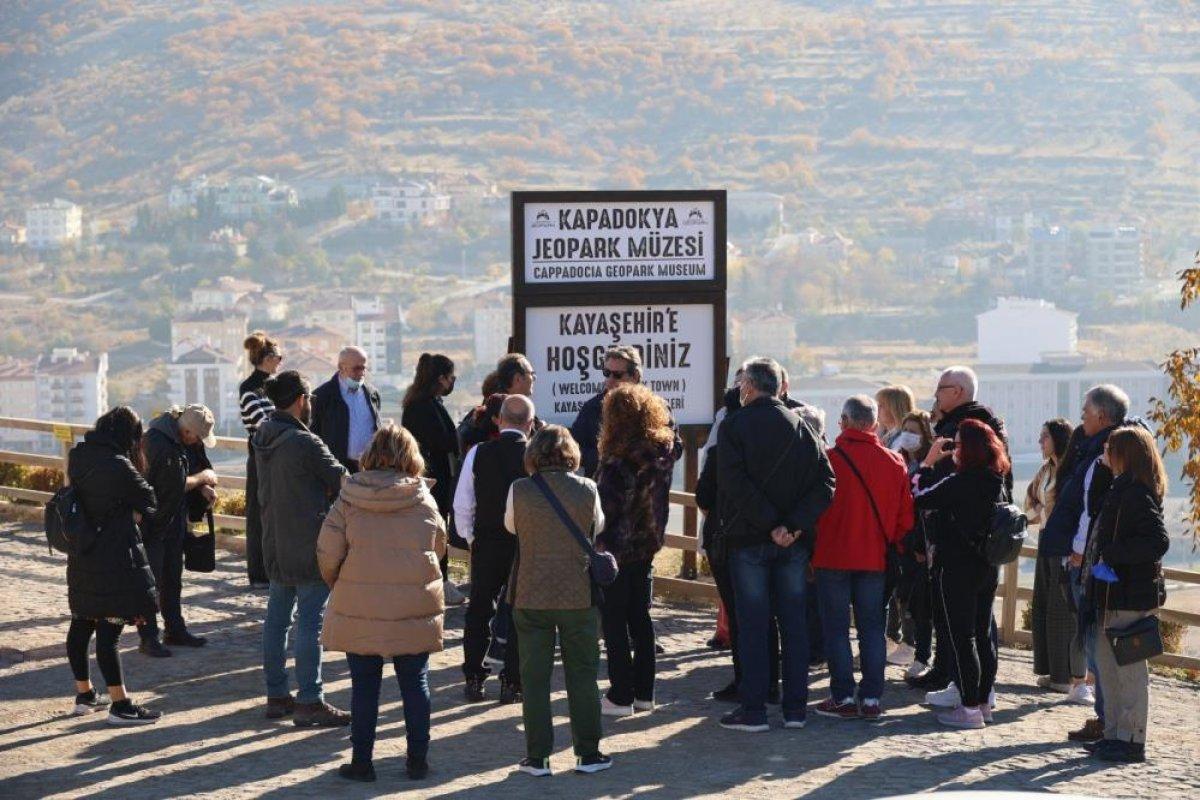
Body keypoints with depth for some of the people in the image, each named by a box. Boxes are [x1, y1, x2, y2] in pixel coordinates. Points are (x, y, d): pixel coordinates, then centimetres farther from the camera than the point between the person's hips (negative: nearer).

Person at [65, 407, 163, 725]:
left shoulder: (78, 457, 2)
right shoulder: (118, 466, -20)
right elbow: (148, 502, -8)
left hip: (82, 560, 8)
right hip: (115, 561, -8)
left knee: (81, 625, 16)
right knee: (109, 632, -7)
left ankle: (84, 694, 28)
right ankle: (120, 705, -3)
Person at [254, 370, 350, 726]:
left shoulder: (263, 438, 6)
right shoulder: (303, 442, -19)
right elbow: (341, 479, -12)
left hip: (275, 545, 8)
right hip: (309, 546, -8)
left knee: (277, 617, 14)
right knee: (310, 622, -3)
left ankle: (276, 695, 21)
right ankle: (309, 701, -2)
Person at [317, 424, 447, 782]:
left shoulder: (349, 499, -7)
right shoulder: (424, 500, -4)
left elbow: (328, 553, -6)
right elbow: (438, 548, 7)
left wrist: (339, 585, 12)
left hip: (360, 610, -1)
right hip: (416, 609, 1)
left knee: (364, 685, 8)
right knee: (414, 683, 12)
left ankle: (361, 761, 11)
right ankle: (417, 759, 16)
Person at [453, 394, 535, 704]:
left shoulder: (478, 454, -6)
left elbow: (462, 505, -2)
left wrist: (470, 537, 12)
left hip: (485, 543, 1)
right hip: (526, 546, -1)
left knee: (479, 611, 13)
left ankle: (474, 680, 14)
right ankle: (512, 684, 8)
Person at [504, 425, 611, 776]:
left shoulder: (520, 490, -9)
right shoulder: (586, 489, -7)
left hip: (531, 597, 0)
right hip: (579, 595, 0)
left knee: (534, 678, 8)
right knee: (582, 675, 11)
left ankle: (537, 757, 9)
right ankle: (588, 753, 14)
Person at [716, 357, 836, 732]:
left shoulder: (734, 426, -6)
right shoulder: (799, 425, 6)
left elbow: (735, 483, -18)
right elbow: (825, 481, -3)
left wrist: (771, 525, -16)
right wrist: (796, 523, -9)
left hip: (748, 540, -4)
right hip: (794, 544, 4)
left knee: (752, 624, 0)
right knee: (794, 623, 9)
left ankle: (753, 709, 1)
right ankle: (795, 708, 11)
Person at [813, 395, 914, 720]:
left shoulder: (829, 459, -12)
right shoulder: (894, 462, 0)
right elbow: (905, 515, 5)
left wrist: (812, 547, 9)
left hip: (833, 556, -3)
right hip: (874, 559, 3)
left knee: (836, 627, 4)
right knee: (871, 627, 10)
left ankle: (843, 697, 3)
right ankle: (871, 699, 9)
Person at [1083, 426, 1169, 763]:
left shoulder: (1135, 494, -17)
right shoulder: (1122, 490, 14)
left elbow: (1158, 542, -24)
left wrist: (1111, 554, -23)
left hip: (1131, 596, -11)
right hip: (1115, 592, 11)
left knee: (1130, 668, -4)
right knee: (1107, 662, 15)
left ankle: (1131, 740, 1)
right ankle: (1114, 732, 23)